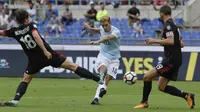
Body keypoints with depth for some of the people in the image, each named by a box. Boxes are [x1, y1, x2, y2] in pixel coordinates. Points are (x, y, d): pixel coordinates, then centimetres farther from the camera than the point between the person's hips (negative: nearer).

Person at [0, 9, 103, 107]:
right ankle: (99, 79, 1)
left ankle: (15, 100, -7)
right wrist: (45, 51, -27)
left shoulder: (14, 32, 3)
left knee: (25, 80, 17)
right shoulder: (30, 26, -5)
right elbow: (36, 36, -23)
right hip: (49, 55, -2)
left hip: (34, 60, 2)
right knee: (72, 66, 3)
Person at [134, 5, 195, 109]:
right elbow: (181, 44, 22)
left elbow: (171, 41, -27)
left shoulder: (168, 25, -12)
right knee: (162, 87, 12)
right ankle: (187, 96, 4)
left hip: (171, 59, -10)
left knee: (147, 77, -7)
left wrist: (155, 41, -18)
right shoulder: (174, 25, 17)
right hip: (176, 60, 10)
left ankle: (144, 102, 1)